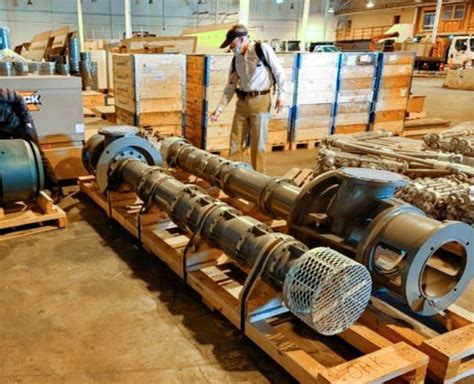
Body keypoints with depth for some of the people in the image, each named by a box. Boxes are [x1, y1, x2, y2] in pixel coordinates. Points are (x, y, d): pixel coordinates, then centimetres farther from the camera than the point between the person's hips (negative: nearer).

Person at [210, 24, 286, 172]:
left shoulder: (263, 49, -10)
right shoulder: (235, 60, 7)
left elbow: (279, 72, -5)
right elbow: (231, 86, 8)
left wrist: (281, 95, -6)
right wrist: (219, 108, 2)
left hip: (260, 101, -5)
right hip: (242, 102, 5)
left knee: (258, 143, 2)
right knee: (235, 142, 9)